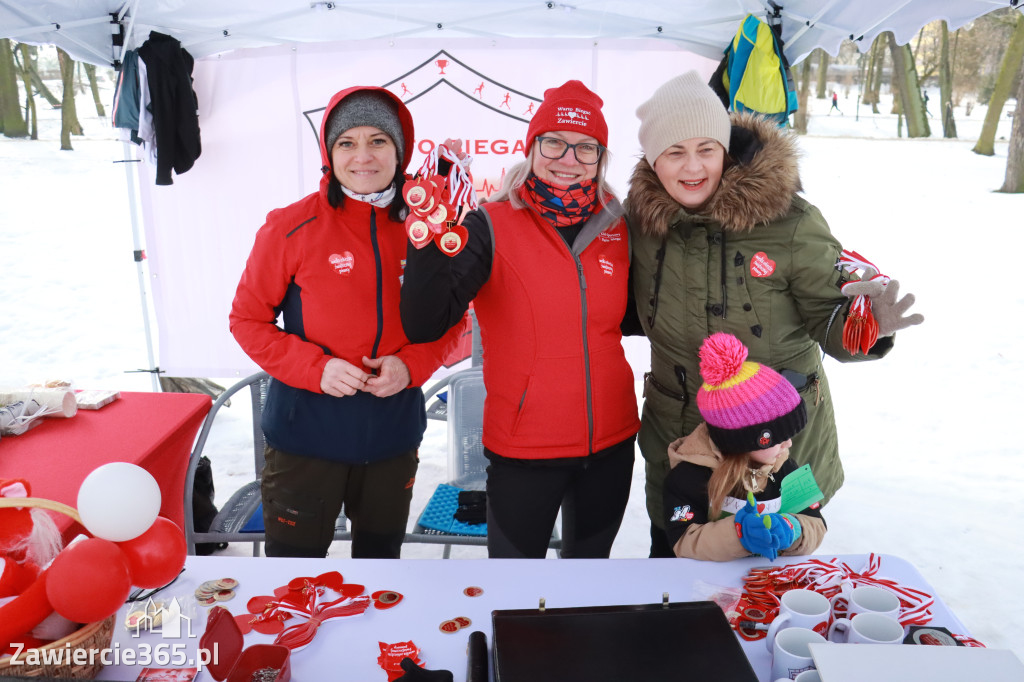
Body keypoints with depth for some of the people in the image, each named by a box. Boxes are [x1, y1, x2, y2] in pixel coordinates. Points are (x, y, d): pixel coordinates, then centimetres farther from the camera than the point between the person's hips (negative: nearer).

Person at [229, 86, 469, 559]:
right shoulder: (291, 227, -10)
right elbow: (247, 319, -3)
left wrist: (411, 364, -13)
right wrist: (316, 367, -18)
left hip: (393, 436, 3)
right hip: (306, 436, -2)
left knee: (381, 558, 23)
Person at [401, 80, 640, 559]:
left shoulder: (616, 228, 1)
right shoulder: (493, 226, -13)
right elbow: (423, 327, -25)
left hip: (611, 444, 5)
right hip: (523, 450, -4)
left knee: (590, 558, 24)